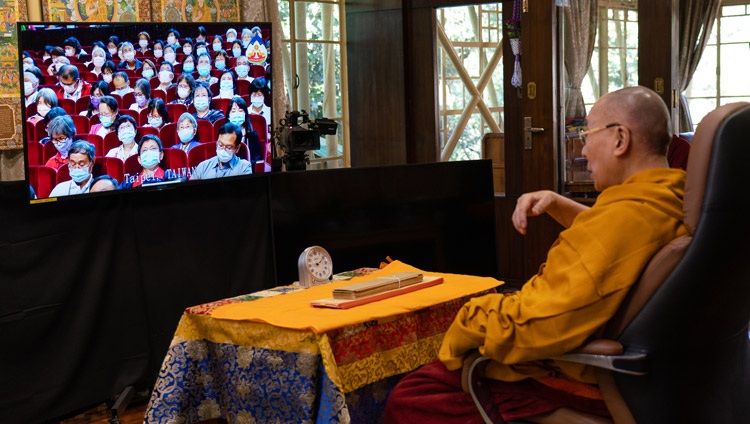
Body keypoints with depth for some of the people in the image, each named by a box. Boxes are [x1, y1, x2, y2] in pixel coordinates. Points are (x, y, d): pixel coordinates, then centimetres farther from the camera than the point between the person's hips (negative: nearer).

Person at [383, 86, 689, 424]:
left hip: (573, 379, -10)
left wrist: (469, 320, -15)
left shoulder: (623, 217, -31)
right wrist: (556, 203, 9)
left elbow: (529, 326, -34)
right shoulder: (673, 200, 3)